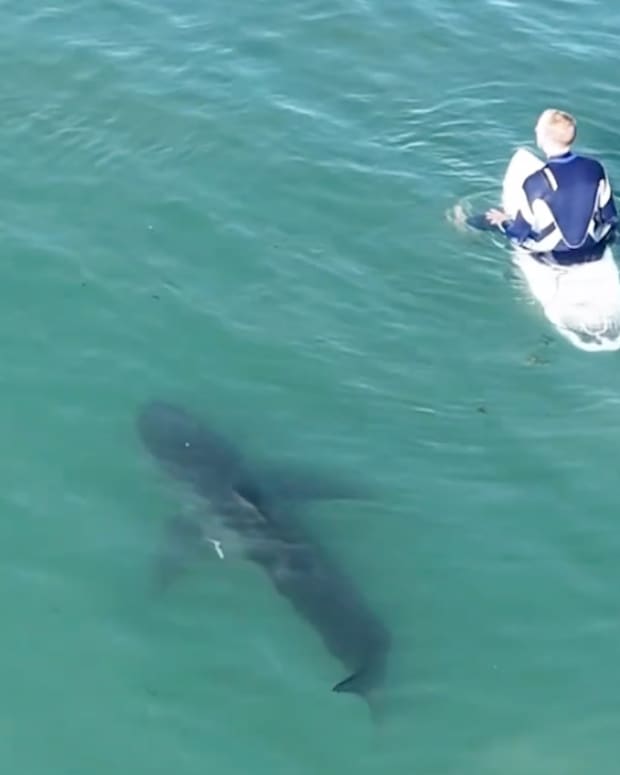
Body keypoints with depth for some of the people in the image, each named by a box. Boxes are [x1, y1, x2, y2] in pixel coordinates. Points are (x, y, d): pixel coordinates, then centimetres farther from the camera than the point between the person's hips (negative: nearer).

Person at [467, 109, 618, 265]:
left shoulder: (536, 182, -25)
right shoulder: (595, 168, -14)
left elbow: (518, 235, -13)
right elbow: (610, 218, -3)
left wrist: (503, 222, 10)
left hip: (555, 256, -3)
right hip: (595, 252, 3)